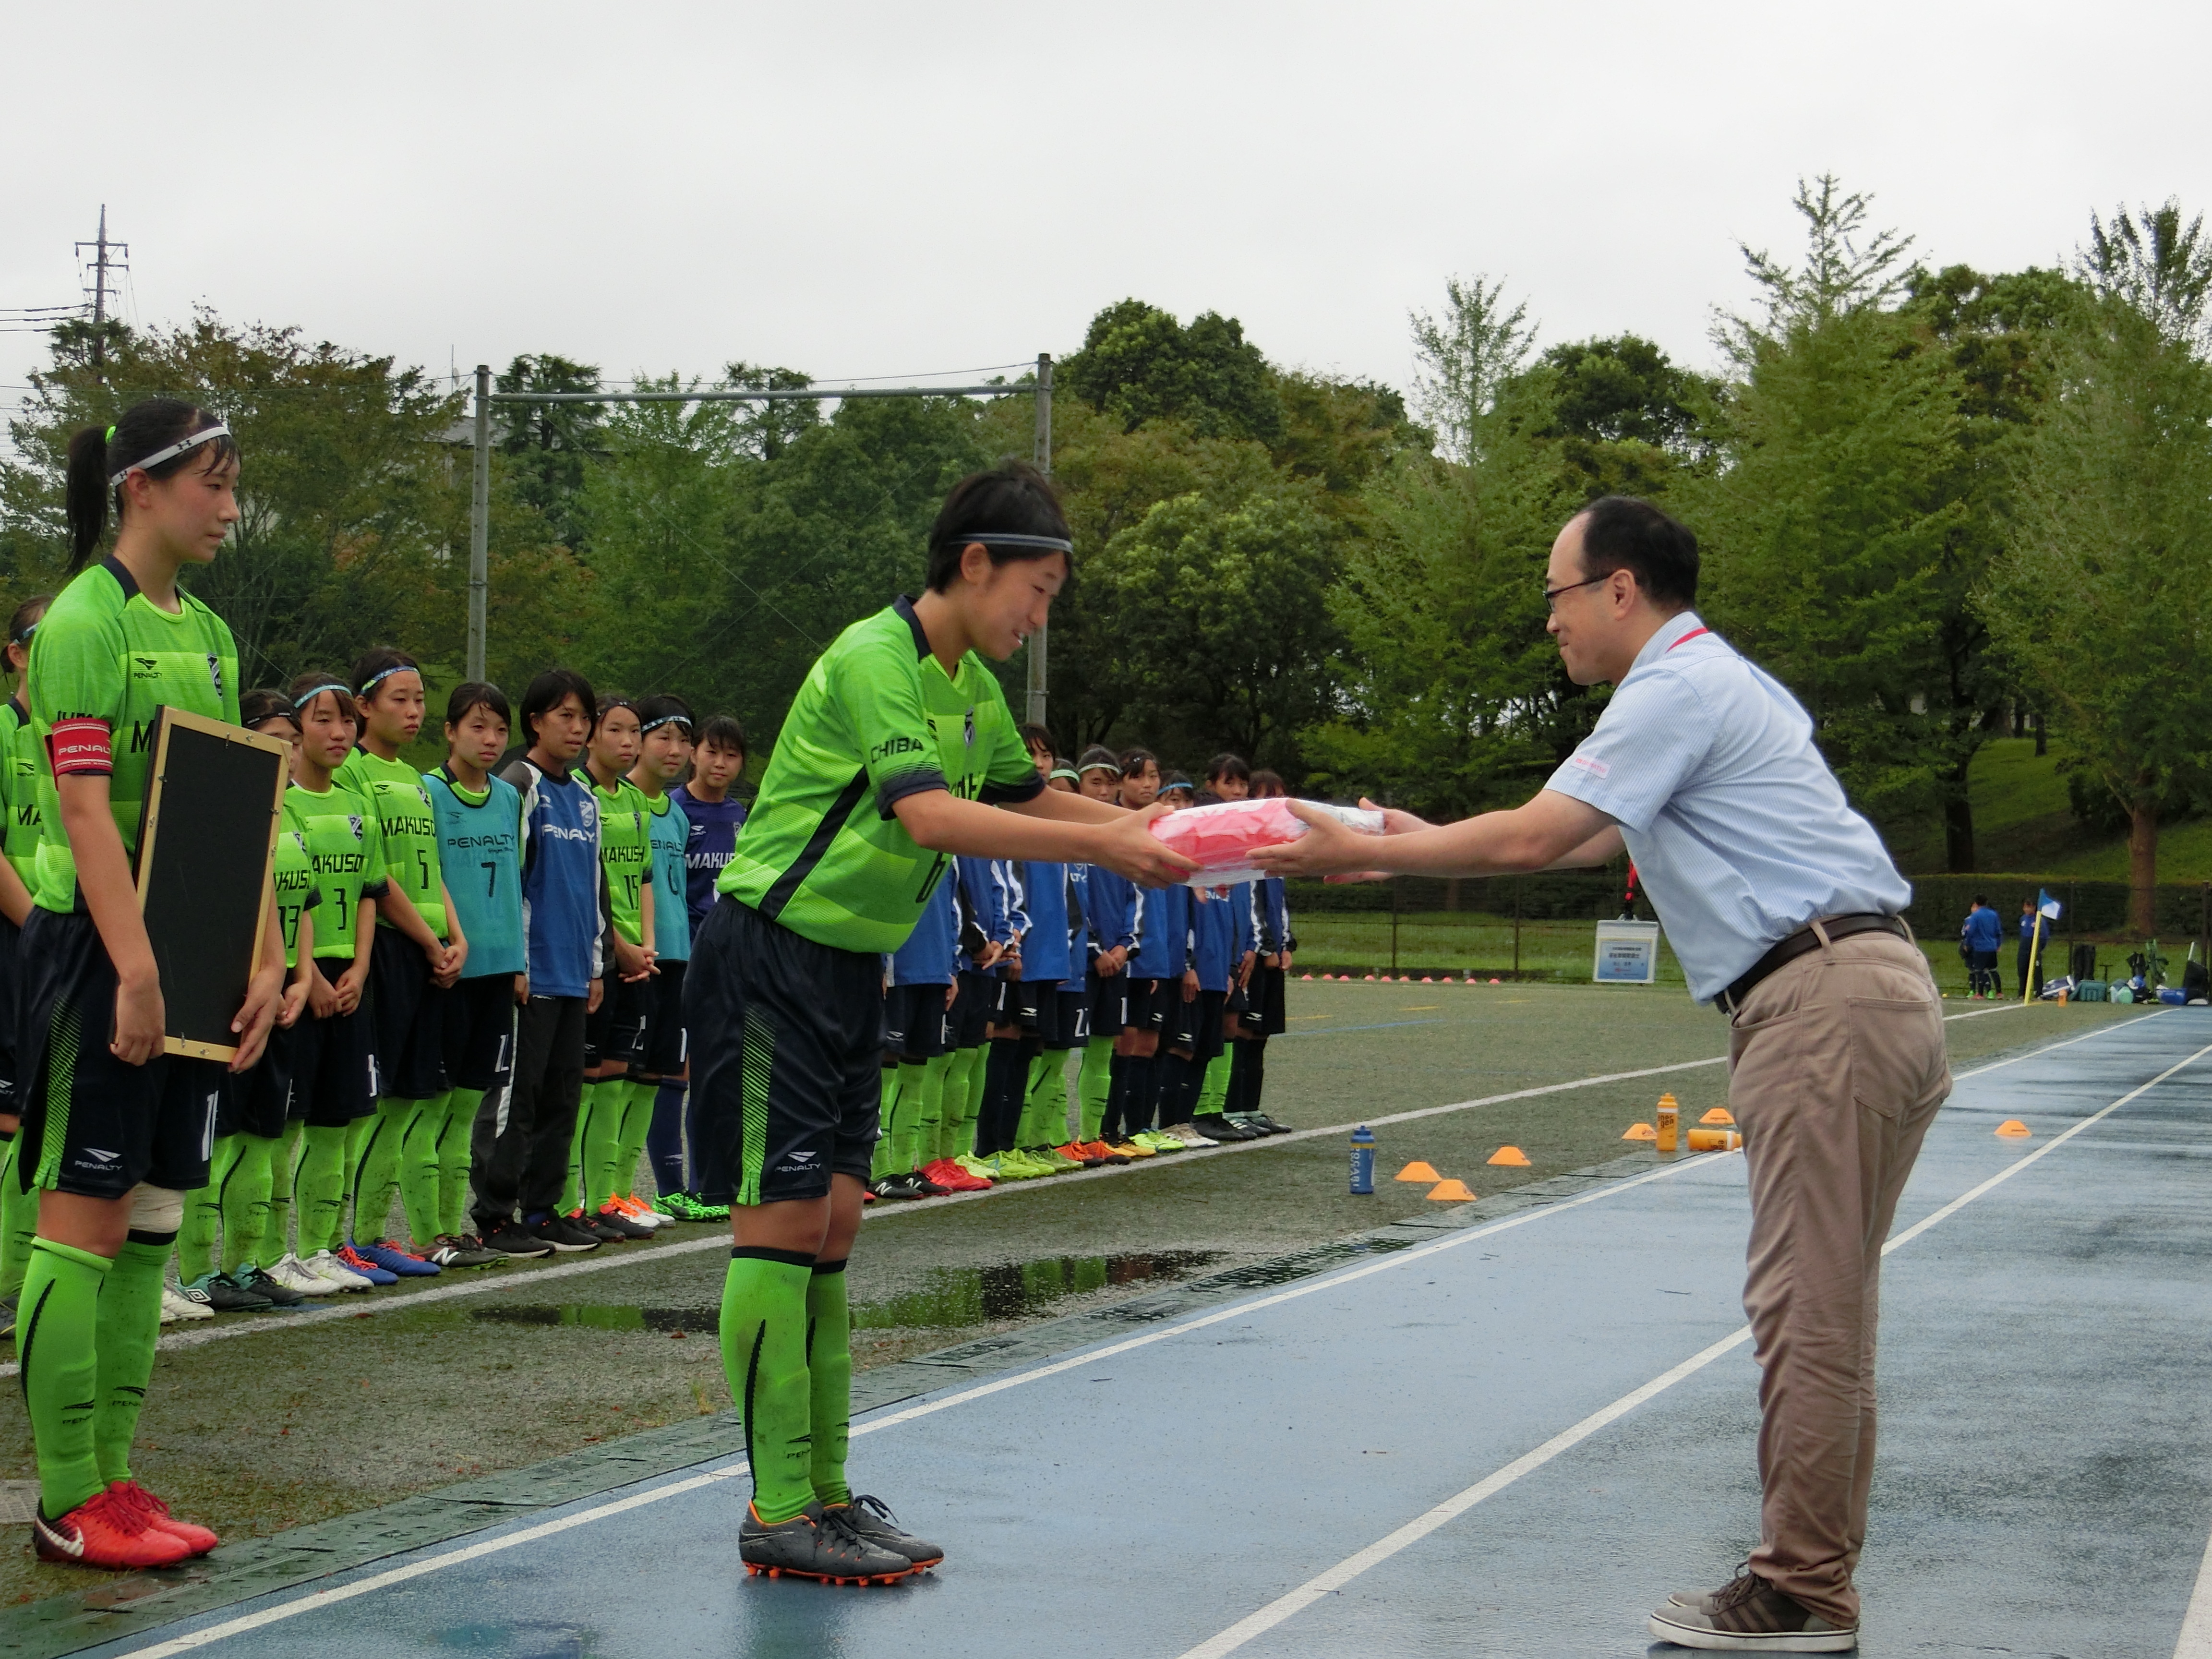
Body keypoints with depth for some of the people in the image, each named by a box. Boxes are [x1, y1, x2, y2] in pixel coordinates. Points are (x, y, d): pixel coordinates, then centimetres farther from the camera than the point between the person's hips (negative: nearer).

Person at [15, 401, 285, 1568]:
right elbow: (84, 809, -18)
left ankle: (112, 1479, 15)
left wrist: (266, 959, 7)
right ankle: (67, 1504, 0)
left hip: (189, 958, 8)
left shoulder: (208, 634, 15)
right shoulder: (83, 622, -10)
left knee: (152, 1221, 9)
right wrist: (136, 968, -25)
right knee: (85, 1219, -5)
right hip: (98, 949, -8)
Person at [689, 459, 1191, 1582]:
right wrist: (1101, 849, -31)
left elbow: (1027, 798, 24)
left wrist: (1150, 826, 8)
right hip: (768, 957, -9)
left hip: (851, 971, 9)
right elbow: (929, 816, -30)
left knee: (830, 1227, 9)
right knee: (781, 1224, -8)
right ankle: (777, 1515, -6)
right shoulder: (874, 658, -18)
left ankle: (823, 1493, 14)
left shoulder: (975, 686, 11)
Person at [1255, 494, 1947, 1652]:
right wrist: (1423, 840, 30)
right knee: (1821, 1310, 11)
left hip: (1823, 1001, -10)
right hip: (1866, 992, 10)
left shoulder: (1678, 690, -9)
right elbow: (1594, 837, 31)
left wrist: (1360, 854, -2)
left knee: (1807, 1310, -8)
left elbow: (1529, 840, -12)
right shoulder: (1709, 681, 23)